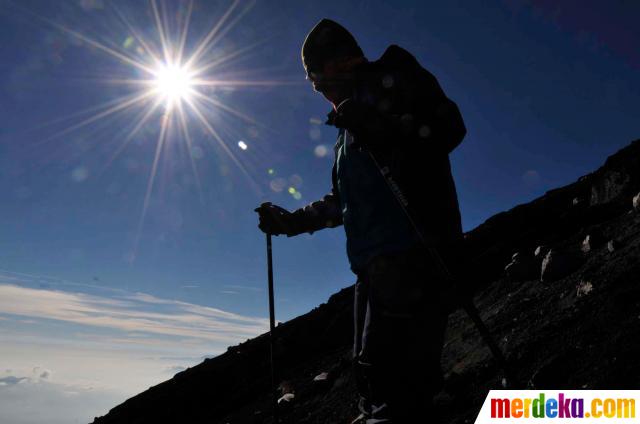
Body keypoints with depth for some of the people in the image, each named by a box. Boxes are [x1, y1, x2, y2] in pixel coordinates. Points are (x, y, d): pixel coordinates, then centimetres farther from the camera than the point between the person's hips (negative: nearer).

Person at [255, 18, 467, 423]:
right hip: (374, 261, 9)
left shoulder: (391, 78, 7)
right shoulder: (349, 127, 30)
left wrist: (382, 127, -19)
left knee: (393, 374, -17)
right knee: (373, 371, 8)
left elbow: (449, 126, -9)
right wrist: (290, 220, 27)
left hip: (412, 249, -9)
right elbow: (342, 202, 32)